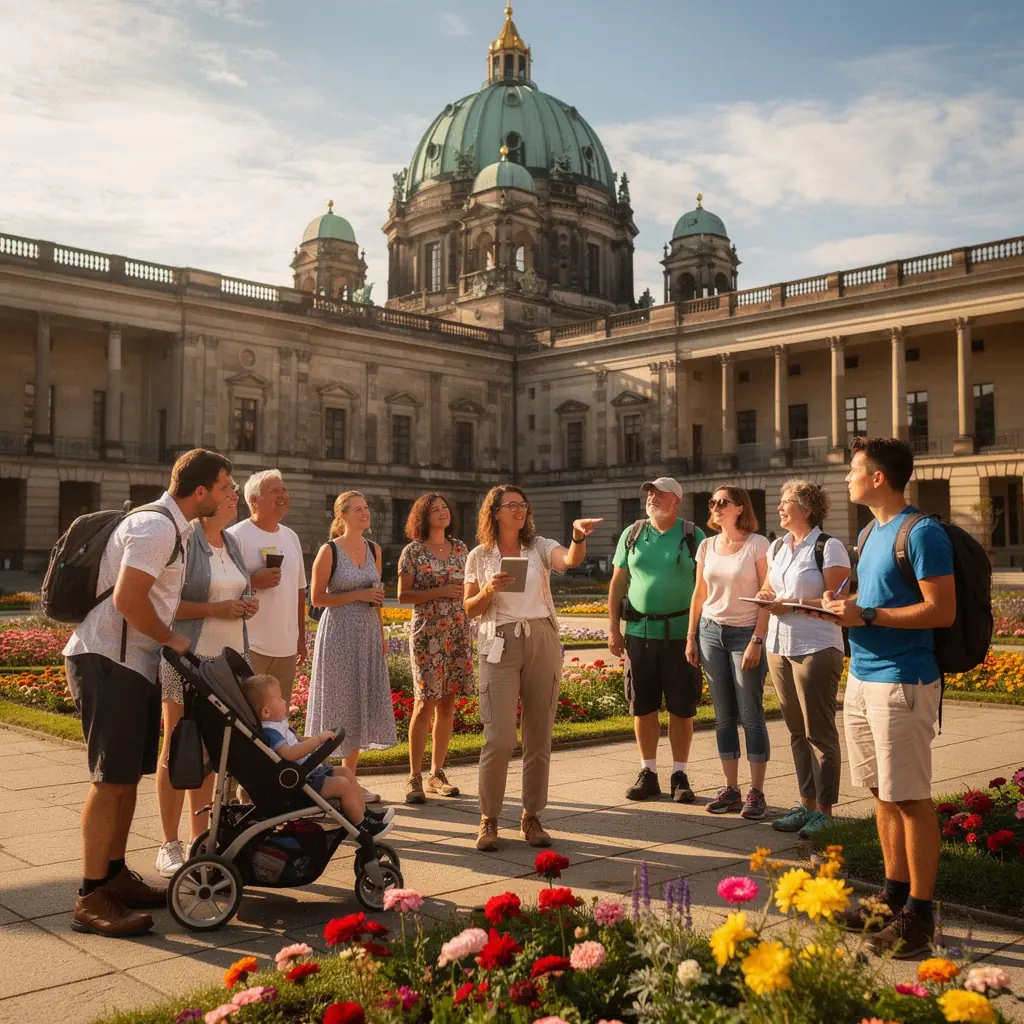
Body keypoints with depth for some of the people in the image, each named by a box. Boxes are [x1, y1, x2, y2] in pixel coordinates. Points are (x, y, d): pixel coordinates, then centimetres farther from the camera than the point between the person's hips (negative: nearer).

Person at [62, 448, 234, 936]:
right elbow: (127, 599, -25)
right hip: (108, 660, -10)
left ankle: (115, 876, 25)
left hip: (132, 662, 10)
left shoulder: (170, 527, 14)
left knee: (129, 774, 14)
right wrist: (171, 638, -12)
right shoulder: (156, 527, -18)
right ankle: (91, 898, -1)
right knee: (112, 778, -8)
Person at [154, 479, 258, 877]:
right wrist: (214, 609, -20)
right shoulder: (183, 541, -10)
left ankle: (199, 837, 21)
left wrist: (245, 605, 4)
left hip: (227, 658, 7)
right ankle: (169, 845, 10)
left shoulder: (231, 544, 13)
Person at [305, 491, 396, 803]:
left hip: (369, 634, 6)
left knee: (362, 705, 8)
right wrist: (358, 595, -15)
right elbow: (317, 598, -9)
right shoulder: (329, 551, -7)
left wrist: (382, 634, 13)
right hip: (339, 633, -6)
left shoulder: (374, 549, 9)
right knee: (338, 704, -2)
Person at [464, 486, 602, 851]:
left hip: (542, 643, 2)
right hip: (499, 646, -2)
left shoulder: (540, 547, 6)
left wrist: (579, 536, -35)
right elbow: (470, 609, 7)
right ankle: (489, 819, 8)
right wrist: (489, 591, -13)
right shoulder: (479, 556, 5)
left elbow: (571, 560, -15)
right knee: (499, 739, -9)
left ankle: (531, 817, 20)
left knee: (539, 737, 6)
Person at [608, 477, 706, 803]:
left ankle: (679, 776, 14)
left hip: (681, 633, -2)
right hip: (639, 631, 2)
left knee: (682, 707, 3)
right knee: (643, 706, 7)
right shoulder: (632, 534, 8)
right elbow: (618, 583, 10)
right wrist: (613, 627, 4)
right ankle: (648, 773, 19)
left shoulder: (694, 537, 1)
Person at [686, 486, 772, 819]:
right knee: (723, 716, 8)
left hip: (746, 633, -5)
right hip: (711, 631, 5)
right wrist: (691, 637, 9)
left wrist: (757, 641, -15)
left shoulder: (757, 544, -6)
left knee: (751, 714, -3)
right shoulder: (707, 546, 8)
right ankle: (730, 790, 15)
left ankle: (756, 793, 4)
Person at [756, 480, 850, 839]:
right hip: (780, 647, 7)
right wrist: (766, 597, -1)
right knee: (797, 731, 12)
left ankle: (824, 810, 8)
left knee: (819, 732, 0)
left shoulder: (828, 548, -9)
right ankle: (807, 804, 20)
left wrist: (791, 606, -20)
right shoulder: (777, 548, 14)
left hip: (816, 649, -7)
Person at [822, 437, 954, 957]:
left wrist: (866, 615, -17)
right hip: (862, 679, 9)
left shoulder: (921, 533, -12)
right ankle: (893, 895, 25)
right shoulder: (872, 532, 15)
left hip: (902, 683, -9)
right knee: (883, 793, 14)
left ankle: (919, 913, 10)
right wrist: (843, 604, 5)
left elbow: (942, 611, -17)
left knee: (910, 798, 0)